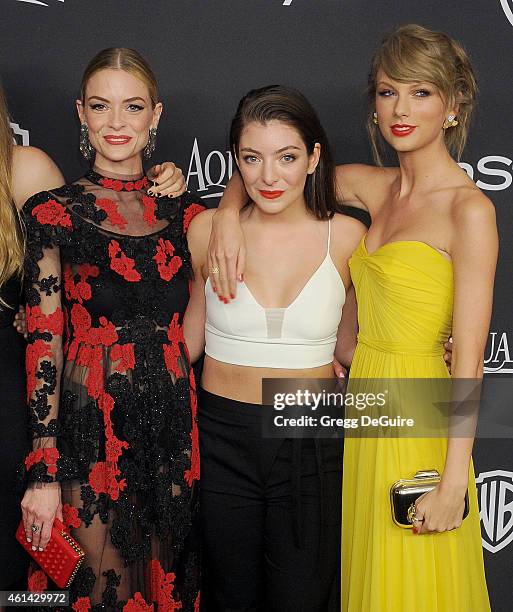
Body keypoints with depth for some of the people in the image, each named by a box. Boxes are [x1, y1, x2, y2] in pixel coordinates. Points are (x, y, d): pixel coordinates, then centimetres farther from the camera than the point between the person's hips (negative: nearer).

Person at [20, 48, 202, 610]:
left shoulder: (182, 209, 7)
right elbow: (44, 342, -8)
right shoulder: (54, 210, -4)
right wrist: (44, 471, -10)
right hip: (91, 423, -3)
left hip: (175, 418, 4)